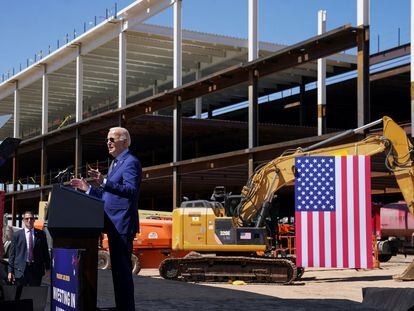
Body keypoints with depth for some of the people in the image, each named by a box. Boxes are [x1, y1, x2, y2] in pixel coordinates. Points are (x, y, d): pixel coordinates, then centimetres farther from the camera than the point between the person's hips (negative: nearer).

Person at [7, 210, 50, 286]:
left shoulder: (41, 234, 6)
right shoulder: (17, 235, 3)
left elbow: (45, 252, 10)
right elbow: (12, 254, 3)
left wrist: (48, 268, 6)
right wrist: (10, 271, -2)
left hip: (36, 269, 1)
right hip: (21, 269, -1)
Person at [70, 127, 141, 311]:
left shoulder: (131, 162, -9)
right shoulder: (115, 163, 21)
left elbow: (131, 189, -24)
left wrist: (104, 182, -32)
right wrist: (87, 188, 18)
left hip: (122, 225, -10)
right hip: (113, 225, 10)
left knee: (122, 268, -10)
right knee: (118, 268, 13)